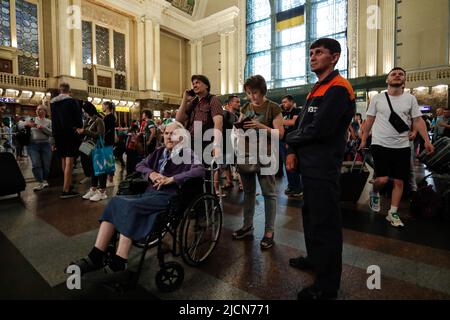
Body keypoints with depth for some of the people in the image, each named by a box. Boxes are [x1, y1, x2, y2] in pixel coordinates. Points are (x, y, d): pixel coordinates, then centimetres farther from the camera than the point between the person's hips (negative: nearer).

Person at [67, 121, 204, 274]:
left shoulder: (187, 154, 1)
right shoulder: (160, 152, 22)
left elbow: (200, 170, -17)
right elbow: (140, 165, 21)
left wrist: (171, 179, -20)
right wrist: (151, 173, -2)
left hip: (167, 197, -6)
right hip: (150, 193, 7)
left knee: (129, 206, -27)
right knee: (115, 201, -16)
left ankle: (119, 261, -19)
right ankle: (96, 256, -16)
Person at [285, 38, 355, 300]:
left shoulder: (338, 89, -12)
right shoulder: (317, 89, 19)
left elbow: (318, 130, -22)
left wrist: (290, 139, -5)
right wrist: (293, 152, 0)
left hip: (324, 166, -10)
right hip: (310, 164, 10)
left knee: (325, 221, 0)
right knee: (311, 214, 20)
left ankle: (327, 285, 16)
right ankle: (315, 259, 40)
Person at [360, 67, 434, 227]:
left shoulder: (410, 98, 7)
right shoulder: (377, 98, 3)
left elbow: (418, 120, 5)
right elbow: (369, 120, 6)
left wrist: (427, 140, -6)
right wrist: (363, 139, 2)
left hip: (402, 146, 3)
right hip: (380, 144, -2)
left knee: (399, 181, 4)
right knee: (383, 179, -12)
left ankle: (393, 213, 18)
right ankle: (374, 193, 23)